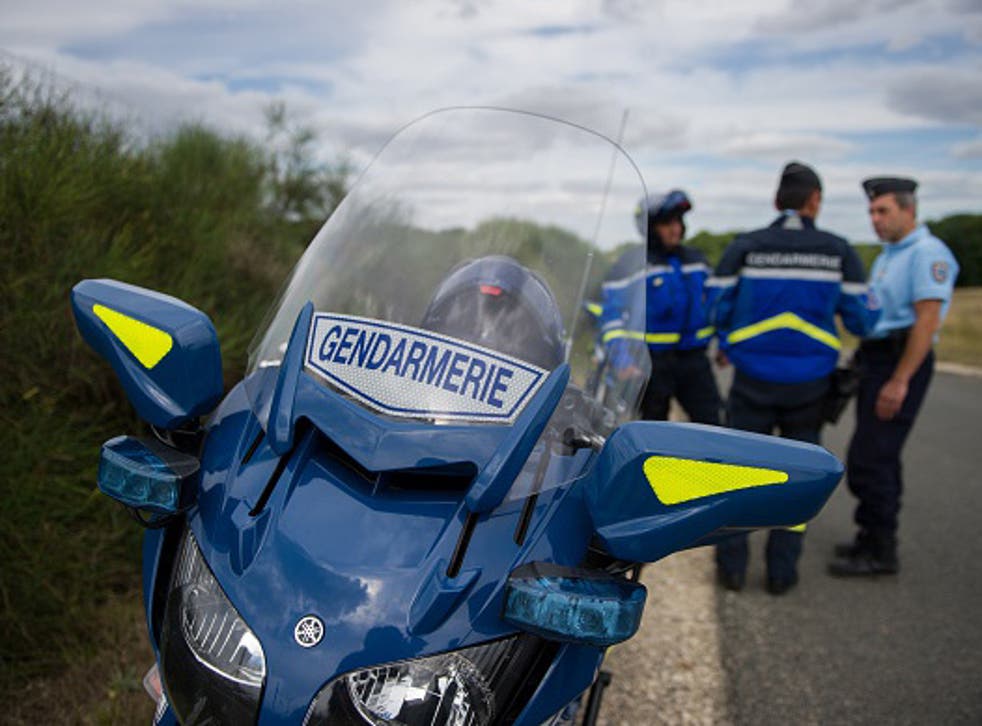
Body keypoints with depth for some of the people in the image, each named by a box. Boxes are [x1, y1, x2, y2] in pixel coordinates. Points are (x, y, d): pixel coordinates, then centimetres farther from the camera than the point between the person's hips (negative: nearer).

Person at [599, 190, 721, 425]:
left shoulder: (696, 259, 12)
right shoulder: (631, 264, -7)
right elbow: (612, 318, -12)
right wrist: (622, 361, -22)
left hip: (694, 359, 5)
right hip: (651, 362, -5)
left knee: (710, 422, 1)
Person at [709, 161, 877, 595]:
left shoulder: (743, 247, -4)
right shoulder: (838, 252, -2)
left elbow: (718, 309, -2)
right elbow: (860, 319, 0)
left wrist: (725, 347, 18)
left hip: (753, 380, -1)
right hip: (809, 384, 1)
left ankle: (732, 566, 14)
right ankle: (782, 572, 17)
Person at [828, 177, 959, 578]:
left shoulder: (927, 253, -12)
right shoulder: (887, 256, 18)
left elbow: (927, 321, -19)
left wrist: (899, 381, -23)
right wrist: (865, 366, 17)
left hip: (901, 361, -9)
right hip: (876, 359, 10)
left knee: (868, 458, -9)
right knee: (880, 456, 14)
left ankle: (879, 551, 1)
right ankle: (876, 539, 24)